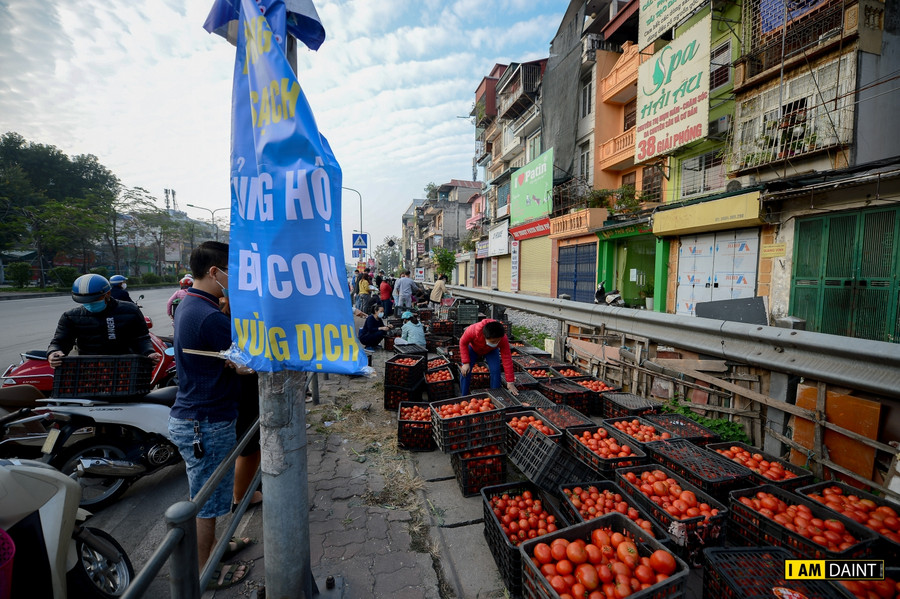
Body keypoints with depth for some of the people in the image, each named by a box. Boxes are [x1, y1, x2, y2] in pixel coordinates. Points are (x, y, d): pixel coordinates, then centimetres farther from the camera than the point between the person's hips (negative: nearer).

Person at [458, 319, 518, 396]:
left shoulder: (503, 339, -39)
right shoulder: (473, 330, -44)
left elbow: (507, 359, -34)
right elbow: (463, 343, -24)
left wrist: (510, 382, -33)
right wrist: (465, 362, -28)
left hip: (491, 351, 1)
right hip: (473, 348, -1)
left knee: (495, 371, -18)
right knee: (465, 371, -14)